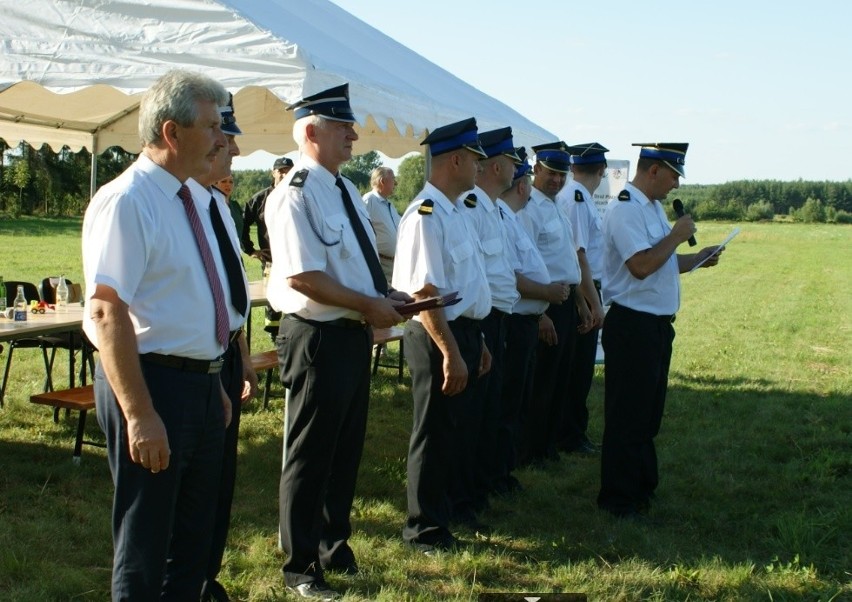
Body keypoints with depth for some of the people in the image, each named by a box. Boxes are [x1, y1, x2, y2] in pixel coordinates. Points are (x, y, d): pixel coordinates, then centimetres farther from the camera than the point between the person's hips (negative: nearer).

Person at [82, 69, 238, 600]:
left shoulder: (193, 200, 11)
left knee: (194, 538, 19)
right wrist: (139, 414, -26)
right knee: (146, 549, 5)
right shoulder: (126, 202, -18)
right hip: (154, 383, -9)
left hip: (202, 383, 9)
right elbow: (107, 313, -23)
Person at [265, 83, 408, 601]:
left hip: (354, 334, 9)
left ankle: (335, 547, 35)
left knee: (348, 450, 19)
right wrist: (370, 305, -19)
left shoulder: (344, 189, 13)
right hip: (319, 338, -9)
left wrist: (387, 297, 5)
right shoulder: (296, 194, -17)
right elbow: (301, 275, -24)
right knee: (311, 457, 4)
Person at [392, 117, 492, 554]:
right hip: (439, 337, -10)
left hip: (462, 332, 10)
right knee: (435, 435, 3)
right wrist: (451, 353, -24)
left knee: (453, 433, 20)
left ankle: (445, 512, 35)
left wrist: (475, 341, 19)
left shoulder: (451, 212, 13)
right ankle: (426, 531, 16)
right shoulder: (427, 214, -19)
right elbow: (425, 293, -24)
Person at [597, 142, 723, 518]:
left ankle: (643, 486, 31)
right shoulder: (626, 209, -17)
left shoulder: (654, 207, 15)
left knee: (648, 413, 19)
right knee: (627, 416, -1)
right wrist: (677, 236, -15)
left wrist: (698, 259, 8)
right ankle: (618, 498, 9)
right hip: (632, 325, -10)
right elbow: (641, 265, -27)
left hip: (657, 324, 10)